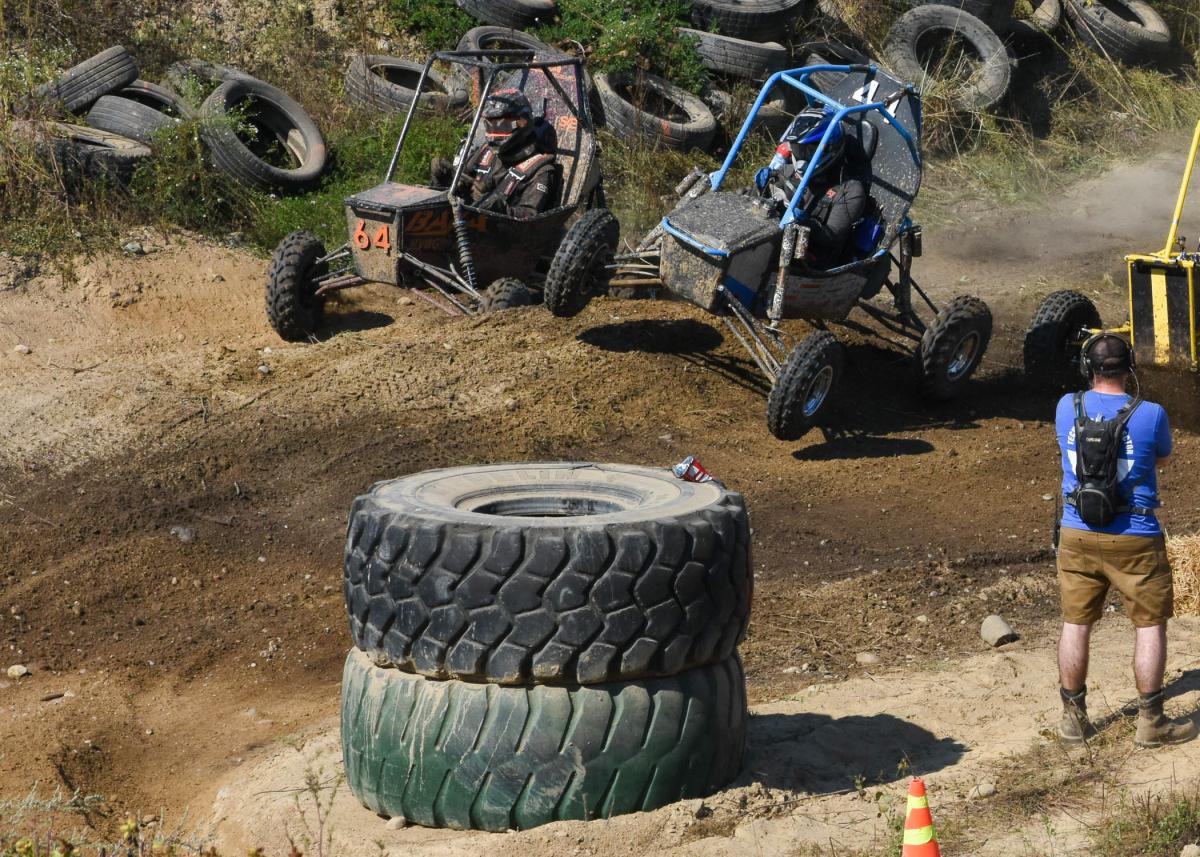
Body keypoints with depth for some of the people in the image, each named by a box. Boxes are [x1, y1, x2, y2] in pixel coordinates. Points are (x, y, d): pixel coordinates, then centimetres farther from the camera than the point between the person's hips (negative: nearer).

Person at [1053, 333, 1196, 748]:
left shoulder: (1068, 407, -4)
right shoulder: (1150, 415, -13)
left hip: (1078, 537, 3)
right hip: (1134, 542, -3)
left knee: (1075, 624, 12)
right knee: (1150, 625, 9)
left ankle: (1073, 718, 19)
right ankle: (1151, 722, 12)